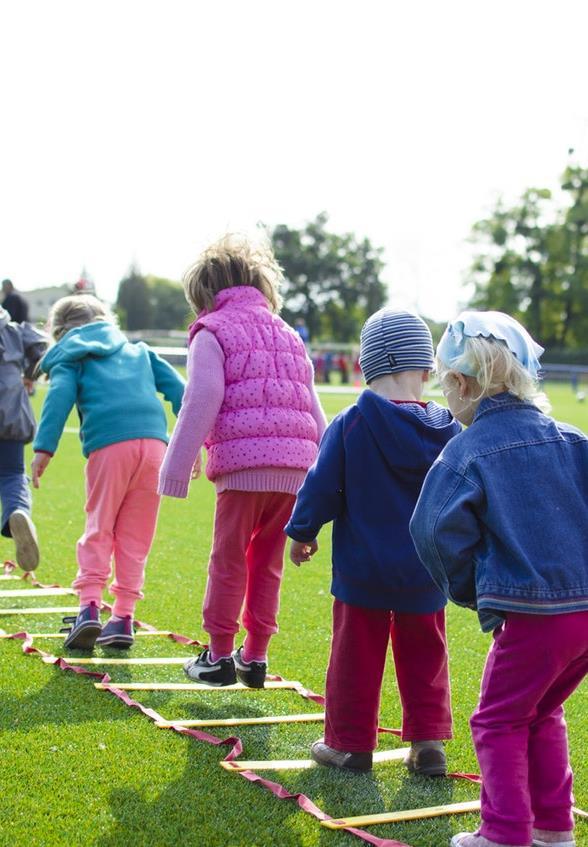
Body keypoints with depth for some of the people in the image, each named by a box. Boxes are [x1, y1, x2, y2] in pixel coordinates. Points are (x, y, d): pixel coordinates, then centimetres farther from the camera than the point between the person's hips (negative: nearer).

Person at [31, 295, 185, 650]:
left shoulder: (70, 358, 18)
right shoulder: (139, 351, 30)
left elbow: (59, 397, -1)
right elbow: (176, 387, 21)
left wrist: (44, 448, -8)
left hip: (109, 446, -3)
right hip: (154, 440, 3)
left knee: (99, 529, 6)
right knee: (136, 536, 9)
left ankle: (89, 606, -8)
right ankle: (123, 617, 8)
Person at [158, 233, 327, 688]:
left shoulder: (212, 332, 4)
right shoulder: (289, 335, 24)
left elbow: (201, 403, -5)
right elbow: (313, 410, 22)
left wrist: (177, 468, -3)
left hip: (243, 462, -6)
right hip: (295, 466, 6)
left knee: (229, 559, 5)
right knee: (268, 561, 14)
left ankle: (219, 655, 11)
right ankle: (255, 656, 18)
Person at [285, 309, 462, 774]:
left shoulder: (350, 425, -13)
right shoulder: (447, 431, -4)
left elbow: (322, 487, -8)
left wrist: (302, 532, 8)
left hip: (362, 570, -2)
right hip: (425, 574, 3)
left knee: (356, 656, 9)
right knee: (424, 657, 15)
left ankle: (350, 744, 18)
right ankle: (428, 743, 16)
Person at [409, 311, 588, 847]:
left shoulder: (465, 453, -8)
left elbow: (440, 535, -11)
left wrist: (469, 591, 6)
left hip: (531, 613, -6)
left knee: (500, 722, 10)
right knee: (542, 714, 23)